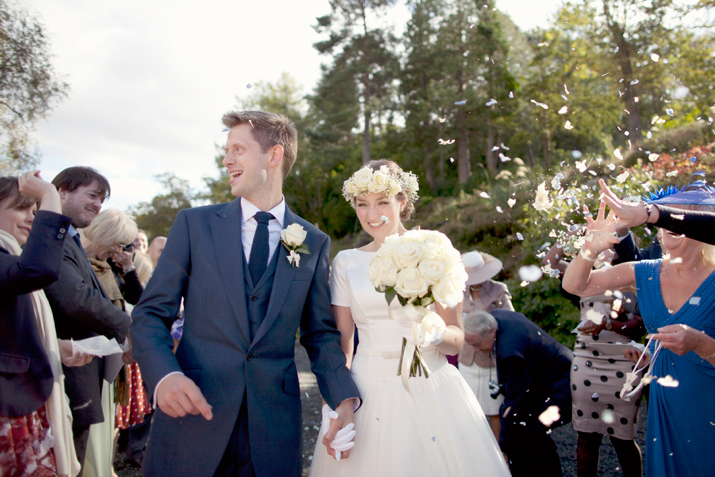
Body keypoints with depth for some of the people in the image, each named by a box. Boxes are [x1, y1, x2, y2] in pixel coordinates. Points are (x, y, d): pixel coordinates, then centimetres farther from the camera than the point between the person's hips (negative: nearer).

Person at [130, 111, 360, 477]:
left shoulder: (314, 242, 4)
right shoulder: (194, 224, 1)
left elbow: (320, 333, 9)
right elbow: (150, 314, 0)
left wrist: (345, 400, -6)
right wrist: (164, 375, -19)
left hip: (273, 426, 1)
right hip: (192, 412, 0)